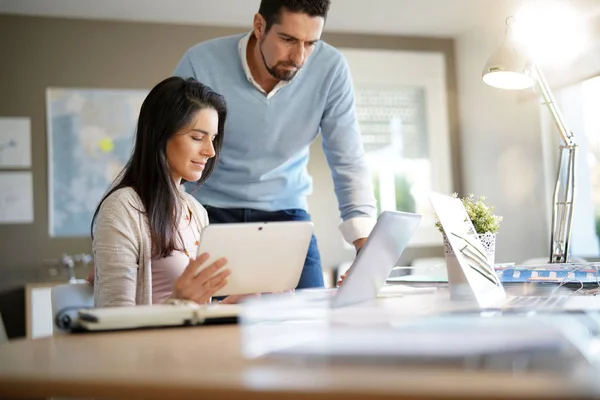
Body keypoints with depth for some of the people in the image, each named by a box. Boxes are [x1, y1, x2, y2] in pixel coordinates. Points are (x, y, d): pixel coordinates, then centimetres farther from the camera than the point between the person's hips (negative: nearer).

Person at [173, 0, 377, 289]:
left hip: (285, 212, 1)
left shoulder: (331, 68, -14)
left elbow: (349, 162, -12)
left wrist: (367, 244, -24)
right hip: (209, 211, -1)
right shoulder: (200, 62, -18)